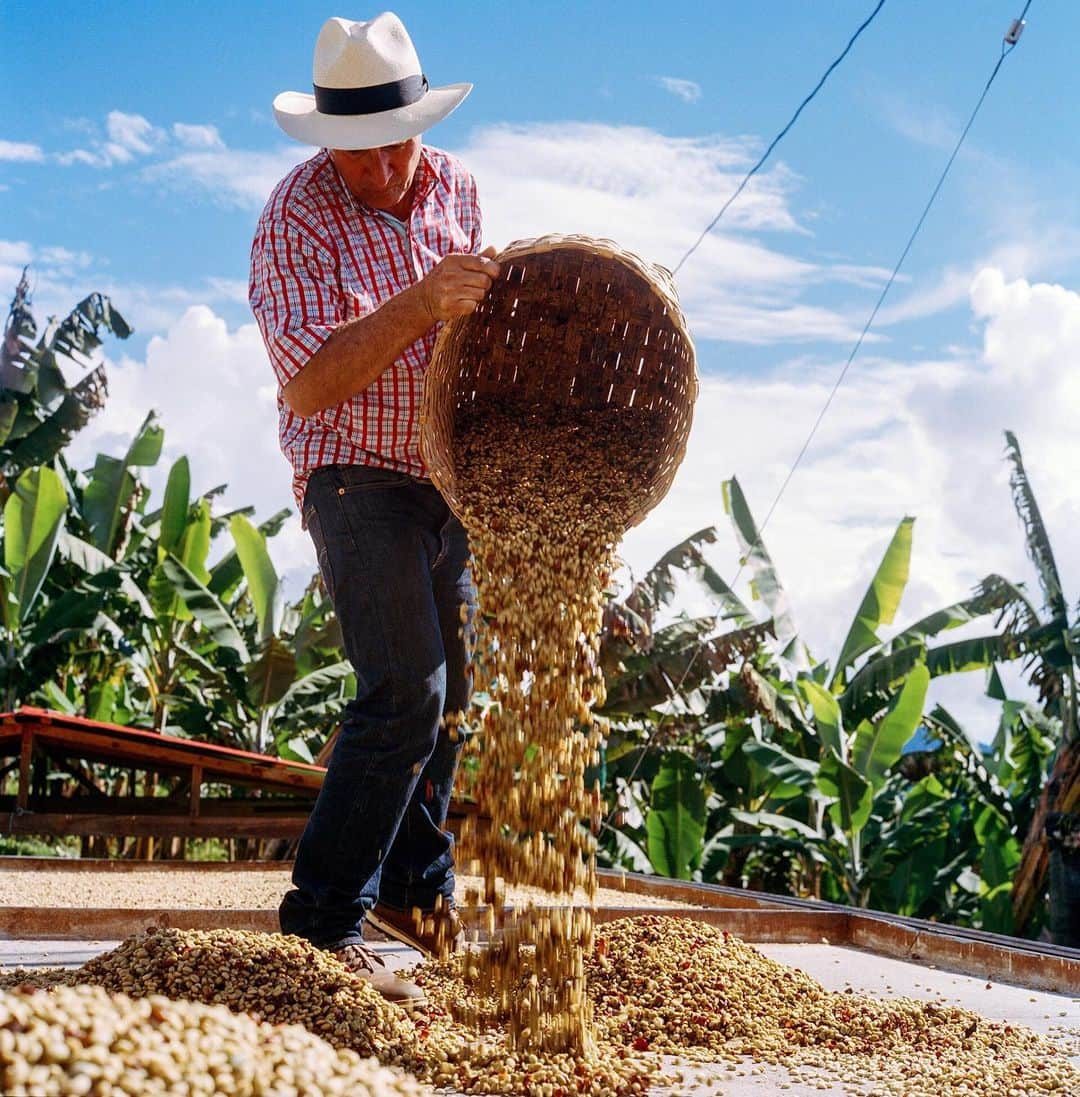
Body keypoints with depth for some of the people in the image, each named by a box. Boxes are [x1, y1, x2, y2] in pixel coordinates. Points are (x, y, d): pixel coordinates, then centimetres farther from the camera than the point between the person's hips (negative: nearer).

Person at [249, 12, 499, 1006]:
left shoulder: (454, 187, 3)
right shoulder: (295, 219, -17)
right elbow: (311, 384, -27)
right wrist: (419, 304, -36)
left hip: (450, 472, 7)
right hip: (360, 479, -7)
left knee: (448, 688, 13)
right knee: (406, 691, -18)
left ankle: (414, 885, 31)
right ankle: (324, 917, -7)